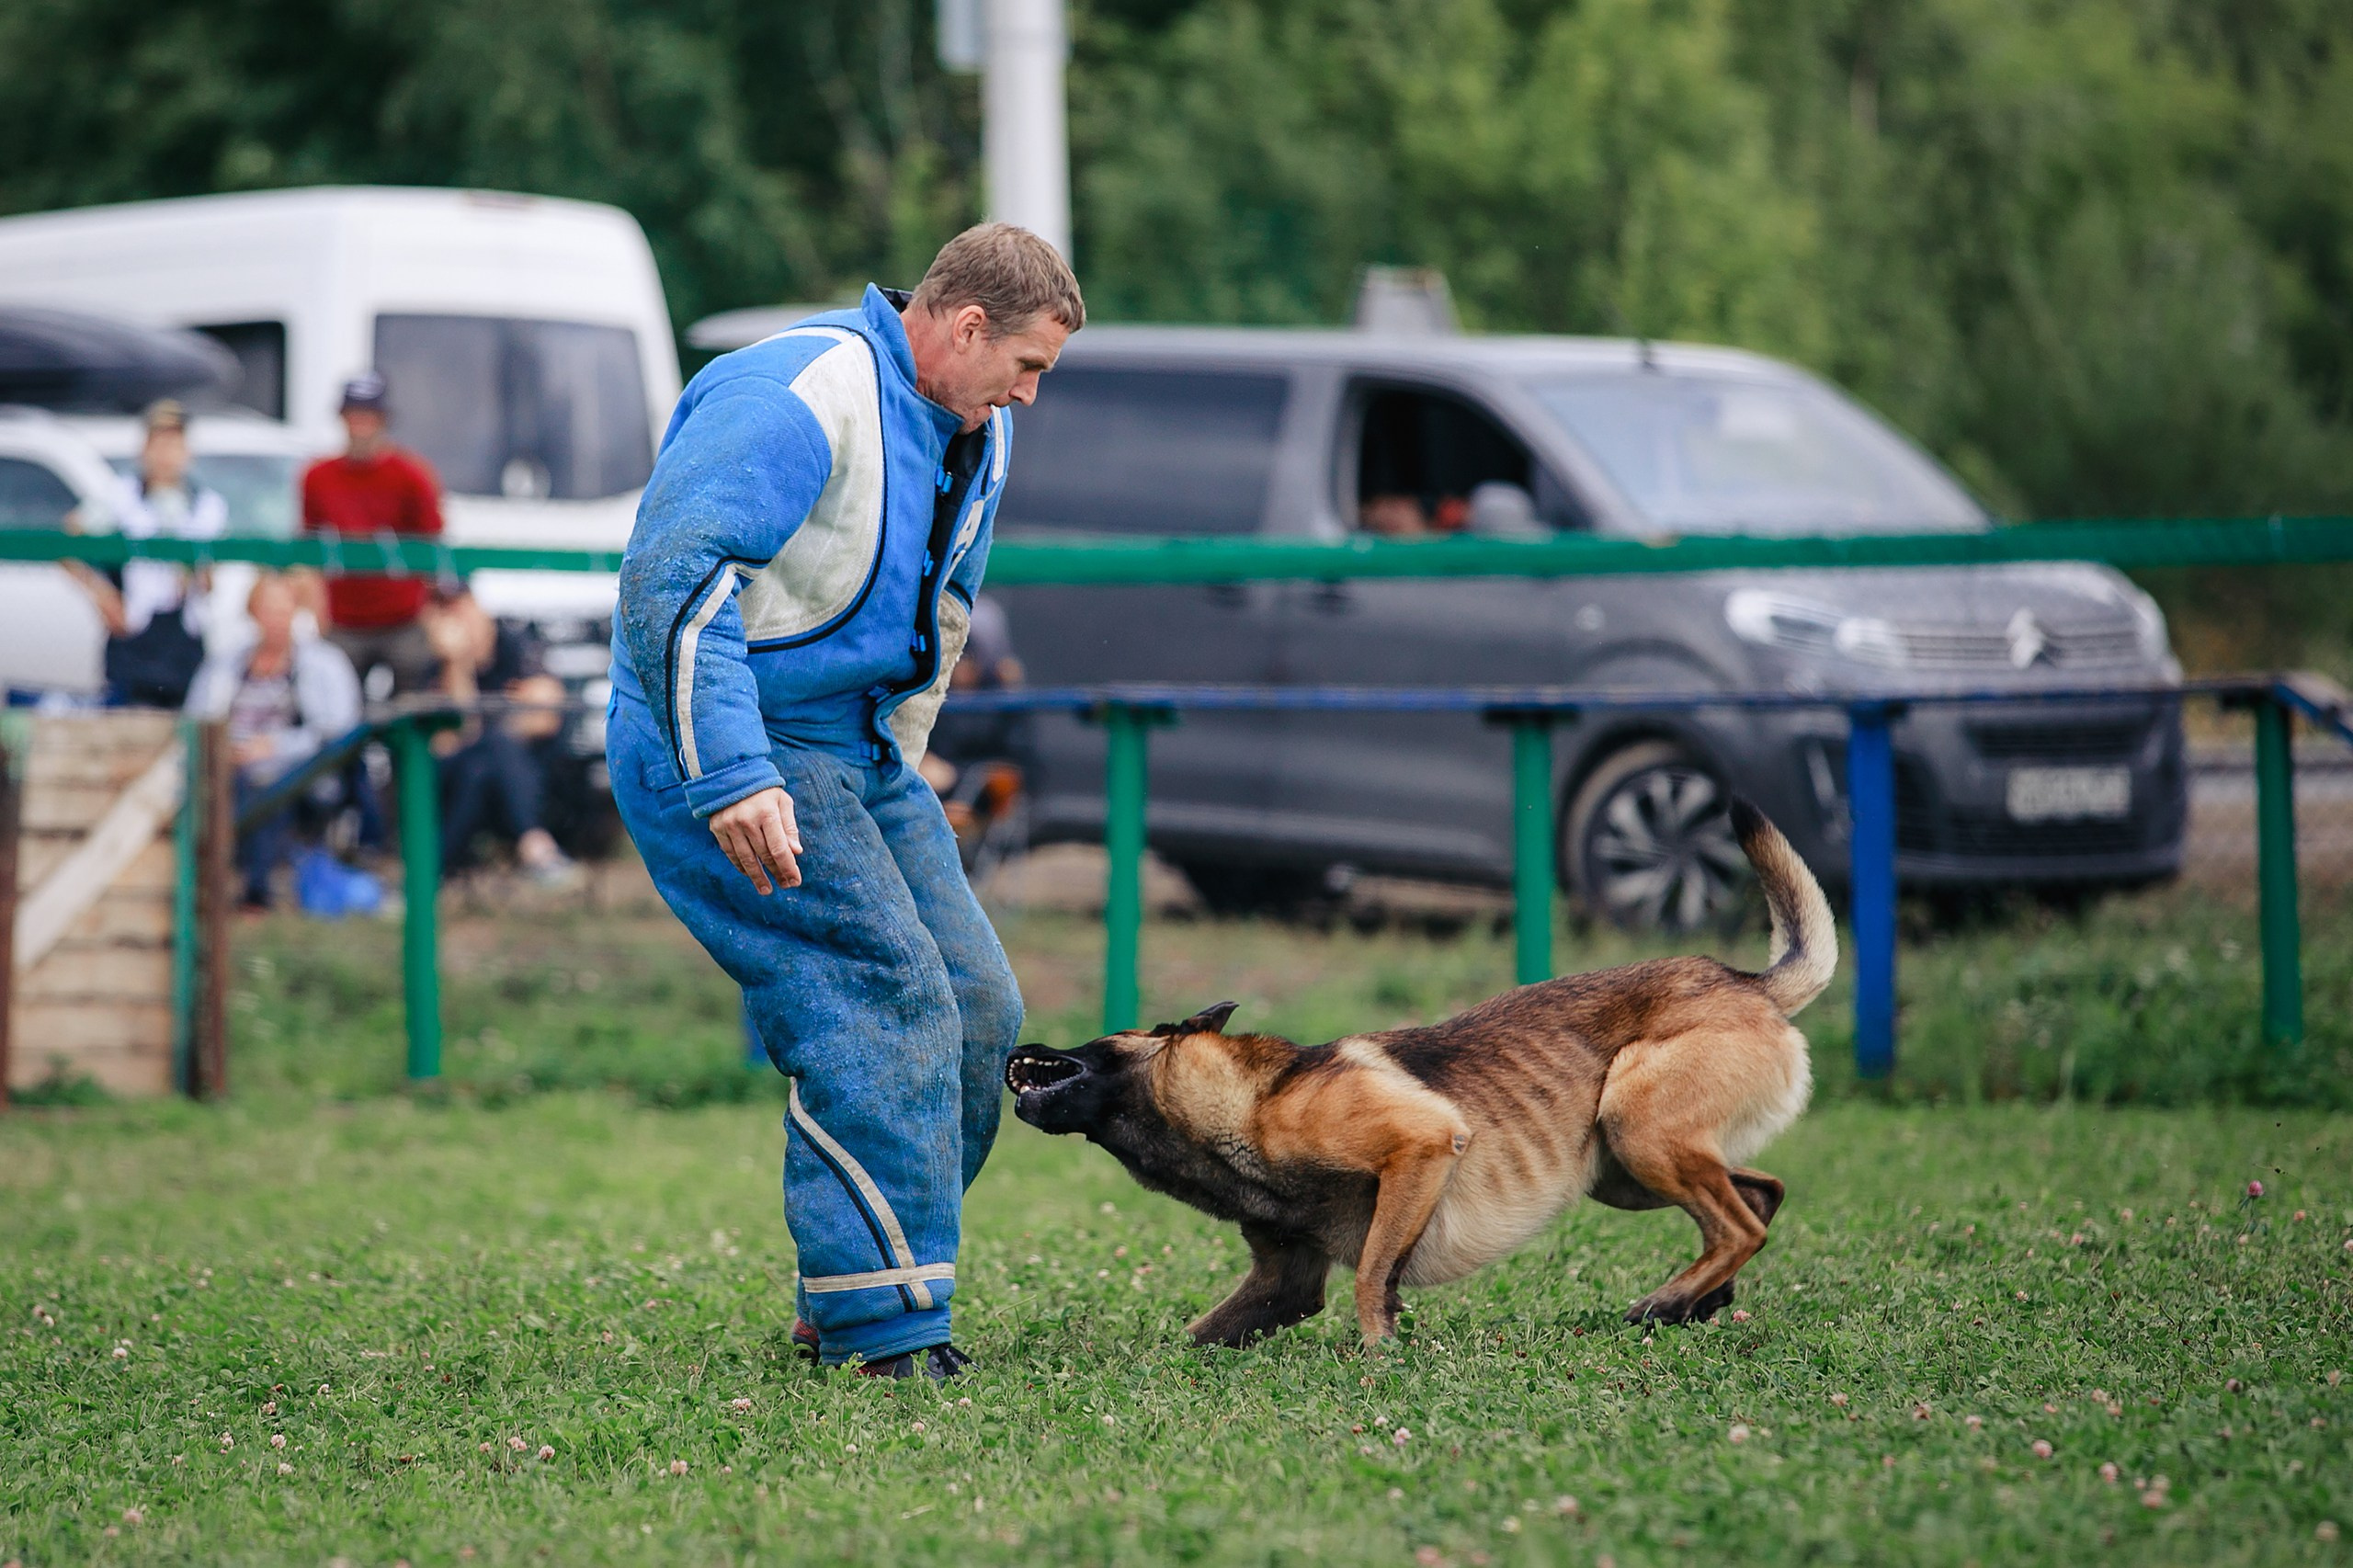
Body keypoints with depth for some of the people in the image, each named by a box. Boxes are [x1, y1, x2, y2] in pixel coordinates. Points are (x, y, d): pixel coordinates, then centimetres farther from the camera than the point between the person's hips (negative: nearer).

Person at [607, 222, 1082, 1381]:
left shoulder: (973, 436, 12)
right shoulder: (797, 402, -20)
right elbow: (670, 578, -29)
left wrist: (894, 768, 25)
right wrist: (733, 778, -34)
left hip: (856, 747, 10)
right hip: (719, 753, -10)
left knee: (977, 1010, 3)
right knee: (883, 1002, -19)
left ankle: (846, 1304, 13)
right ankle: (882, 1326, -16)